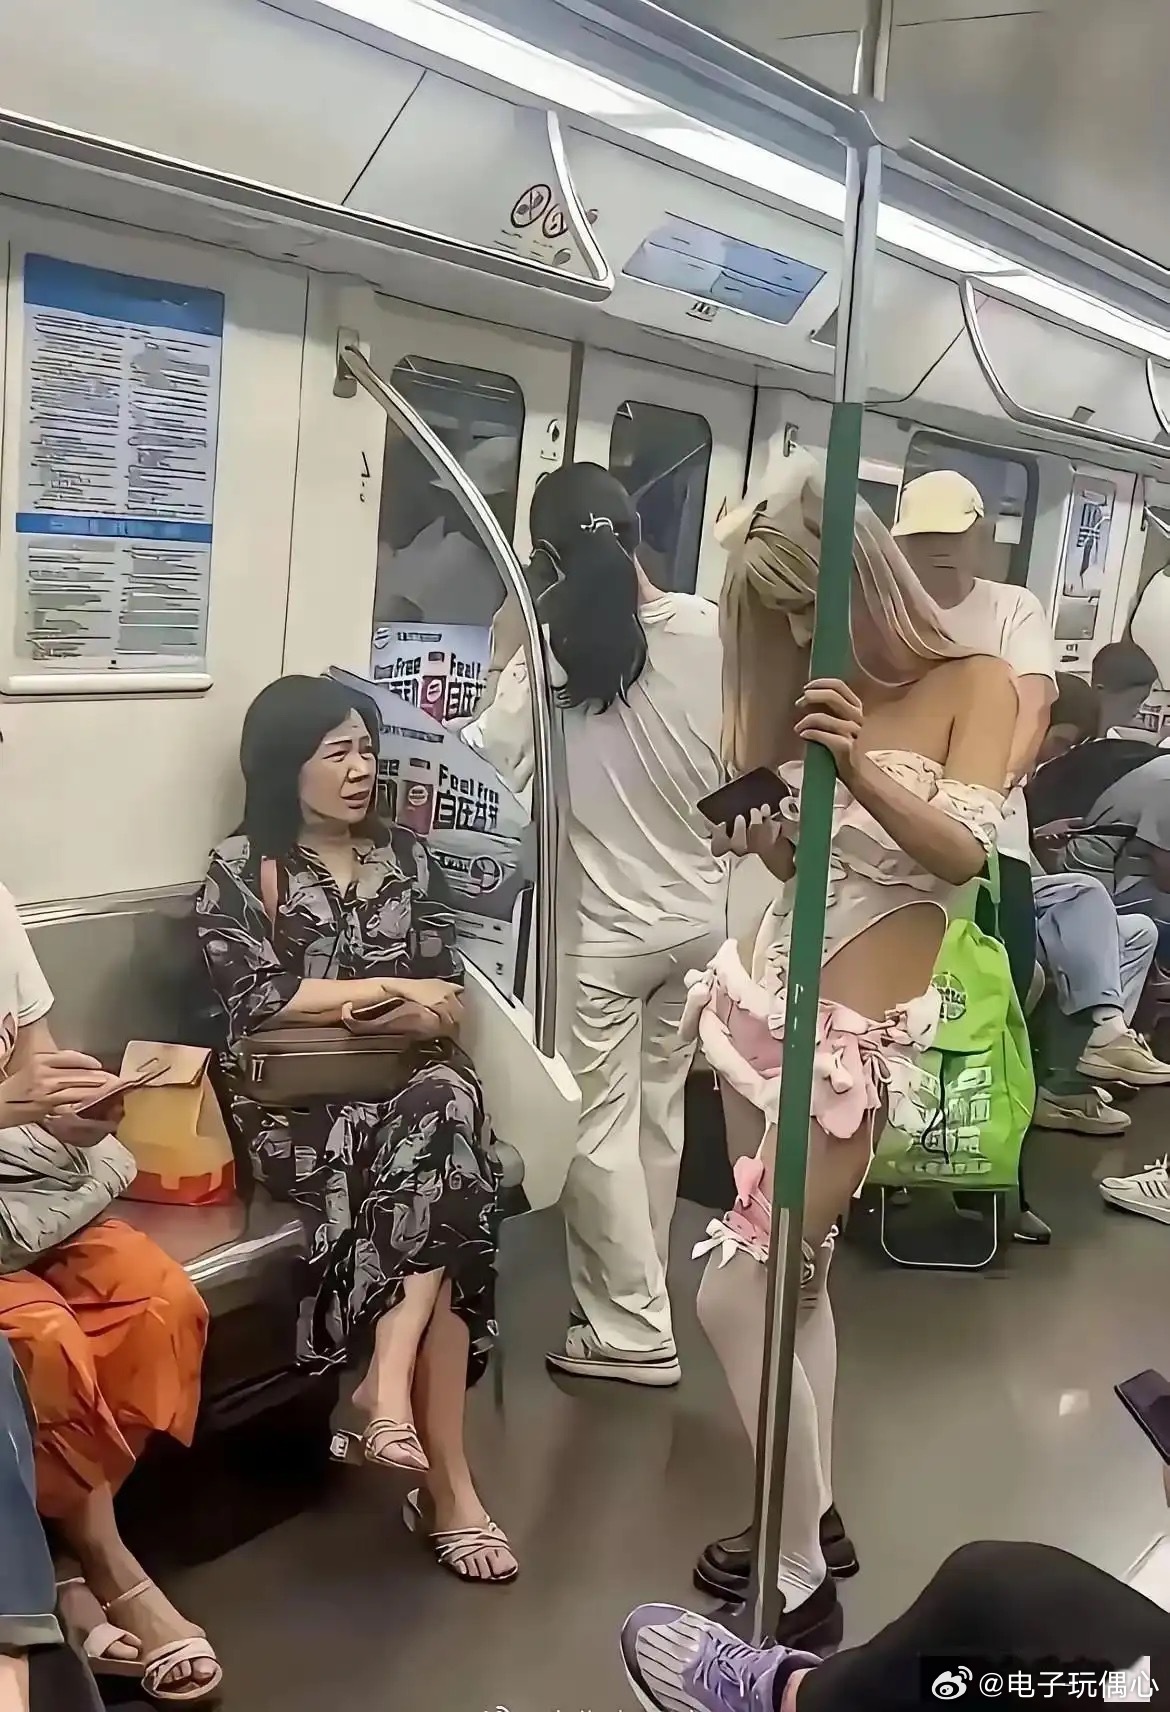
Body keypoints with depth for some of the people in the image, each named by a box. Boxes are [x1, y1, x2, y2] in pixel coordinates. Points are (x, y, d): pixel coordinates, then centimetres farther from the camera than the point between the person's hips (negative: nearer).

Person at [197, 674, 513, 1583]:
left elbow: (448, 1000, 10)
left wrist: (341, 1002, -9)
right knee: (444, 1194, -32)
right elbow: (255, 998, -9)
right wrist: (384, 989, -7)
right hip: (297, 1100, -4)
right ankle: (447, 1481, -31)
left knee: (448, 1101, -35)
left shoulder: (406, 855, 16)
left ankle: (390, 1382, -34)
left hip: (407, 1089, 4)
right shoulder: (240, 868, 4)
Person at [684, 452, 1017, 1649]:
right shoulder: (811, 697, 9)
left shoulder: (972, 684, -6)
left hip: (855, 1037, -6)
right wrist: (762, 831, -7)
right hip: (763, 999, 6)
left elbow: (964, 852, -20)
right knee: (797, 1272, 12)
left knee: (735, 1295, -8)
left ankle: (800, 1585, 5)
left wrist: (861, 769, -35)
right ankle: (811, 1519, 28)